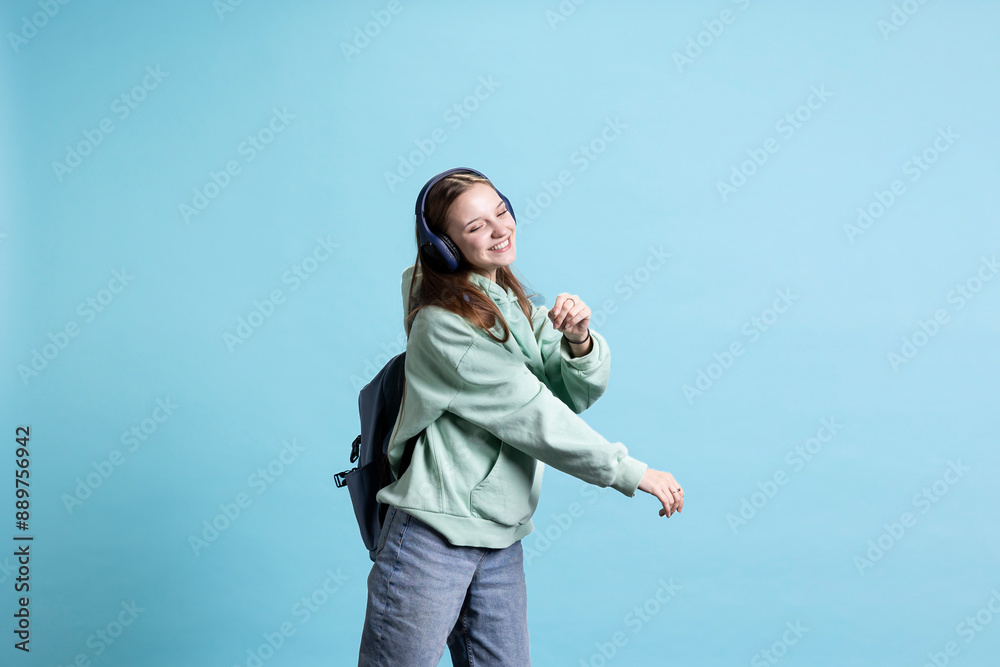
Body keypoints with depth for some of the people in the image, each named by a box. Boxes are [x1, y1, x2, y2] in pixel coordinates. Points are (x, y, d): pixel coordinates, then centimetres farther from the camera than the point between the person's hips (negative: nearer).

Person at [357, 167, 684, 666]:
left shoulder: (513, 304, 9)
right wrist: (631, 472, -12)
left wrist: (579, 341, -20)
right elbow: (531, 414, -17)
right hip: (433, 534, -7)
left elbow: (580, 392, 2)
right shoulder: (444, 325, -16)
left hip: (502, 541, 7)